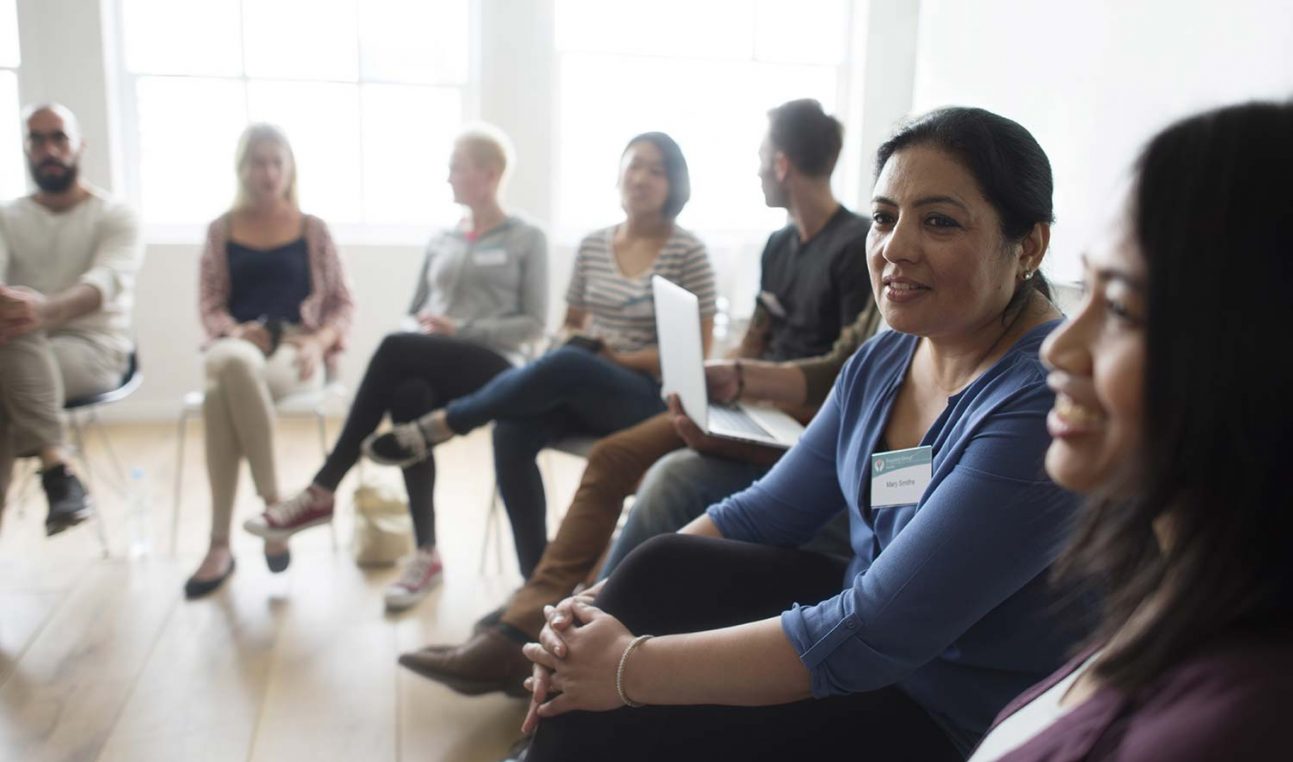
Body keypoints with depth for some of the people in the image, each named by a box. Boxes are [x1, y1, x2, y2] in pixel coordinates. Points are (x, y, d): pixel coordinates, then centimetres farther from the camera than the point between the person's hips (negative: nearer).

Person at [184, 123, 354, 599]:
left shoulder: (311, 229, 15)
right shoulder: (222, 230, 18)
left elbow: (342, 302, 13)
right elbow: (209, 301, 13)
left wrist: (320, 341, -7)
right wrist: (233, 330, -9)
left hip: (295, 350, -1)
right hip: (238, 344, 2)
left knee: (222, 393, -36)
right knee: (234, 365, -40)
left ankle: (221, 544, -26)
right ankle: (272, 505, -32)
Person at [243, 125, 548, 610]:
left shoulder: (526, 239, 6)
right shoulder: (440, 240, 21)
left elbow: (534, 325, -2)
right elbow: (414, 314, 22)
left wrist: (462, 329, -13)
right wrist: (425, 326, -4)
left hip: (491, 368, -4)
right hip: (432, 365, 4)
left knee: (394, 351, -33)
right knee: (408, 396, -35)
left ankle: (323, 492, -27)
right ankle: (426, 553, -30)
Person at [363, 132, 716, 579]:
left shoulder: (688, 253, -4)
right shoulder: (592, 246, 11)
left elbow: (695, 354, -6)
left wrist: (617, 358, -14)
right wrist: (574, 339, -6)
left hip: (648, 397, -5)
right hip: (578, 389, 5)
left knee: (565, 364, -37)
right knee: (511, 432, -28)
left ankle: (440, 425, -22)